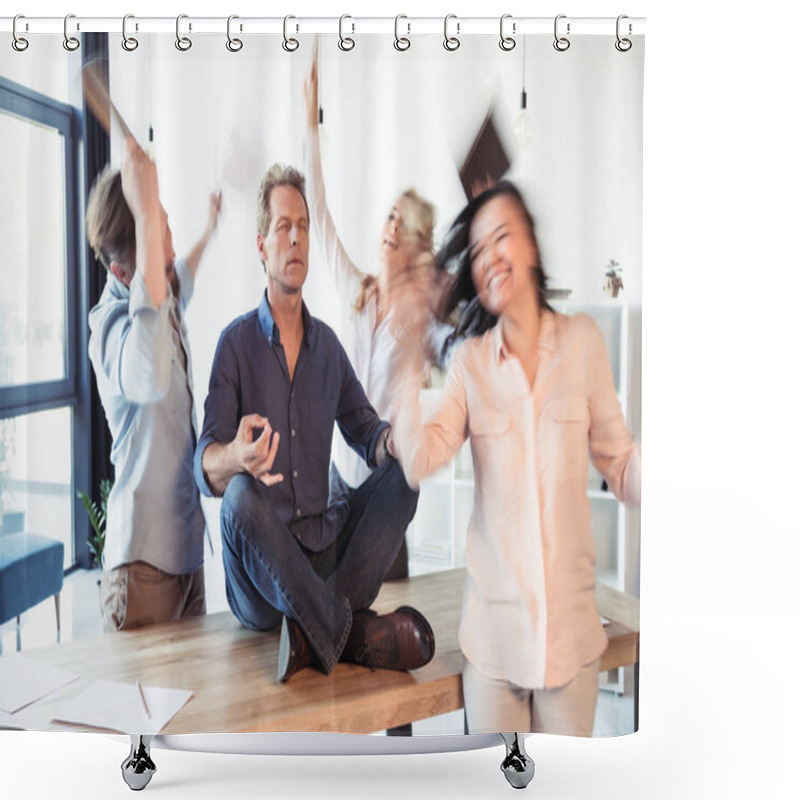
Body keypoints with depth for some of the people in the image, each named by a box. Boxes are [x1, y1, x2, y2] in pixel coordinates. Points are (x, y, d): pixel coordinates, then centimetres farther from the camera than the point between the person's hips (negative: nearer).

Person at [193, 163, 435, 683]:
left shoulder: (327, 344, 13)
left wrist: (393, 439, -13)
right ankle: (354, 632, -28)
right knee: (241, 498, -34)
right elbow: (205, 465, -9)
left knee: (403, 475, -16)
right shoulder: (237, 342, 0)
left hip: (324, 546, 4)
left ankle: (315, 631, -30)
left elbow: (365, 430, 12)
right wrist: (235, 457, -34)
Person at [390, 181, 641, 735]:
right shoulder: (470, 361, 1)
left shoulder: (582, 341, 0)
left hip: (571, 627, 0)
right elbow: (419, 462, -13)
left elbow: (621, 464, 3)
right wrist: (410, 356, -18)